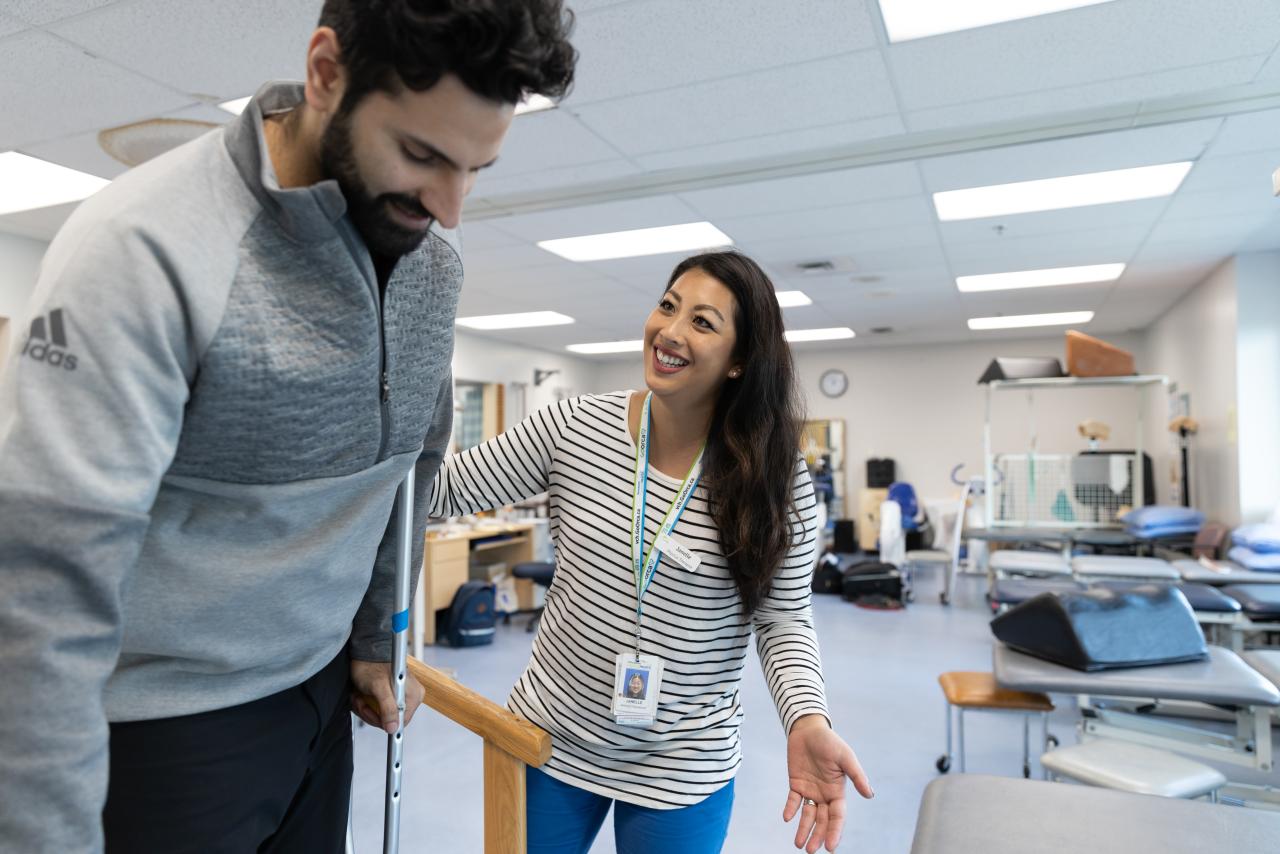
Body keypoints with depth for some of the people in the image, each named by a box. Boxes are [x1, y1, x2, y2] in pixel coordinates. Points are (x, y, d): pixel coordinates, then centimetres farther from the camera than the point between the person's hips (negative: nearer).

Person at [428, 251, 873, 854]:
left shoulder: (779, 482, -13)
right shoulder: (575, 428, -10)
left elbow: (784, 619, -6)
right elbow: (448, 488, -5)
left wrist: (807, 720, -23)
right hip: (551, 735, 2)